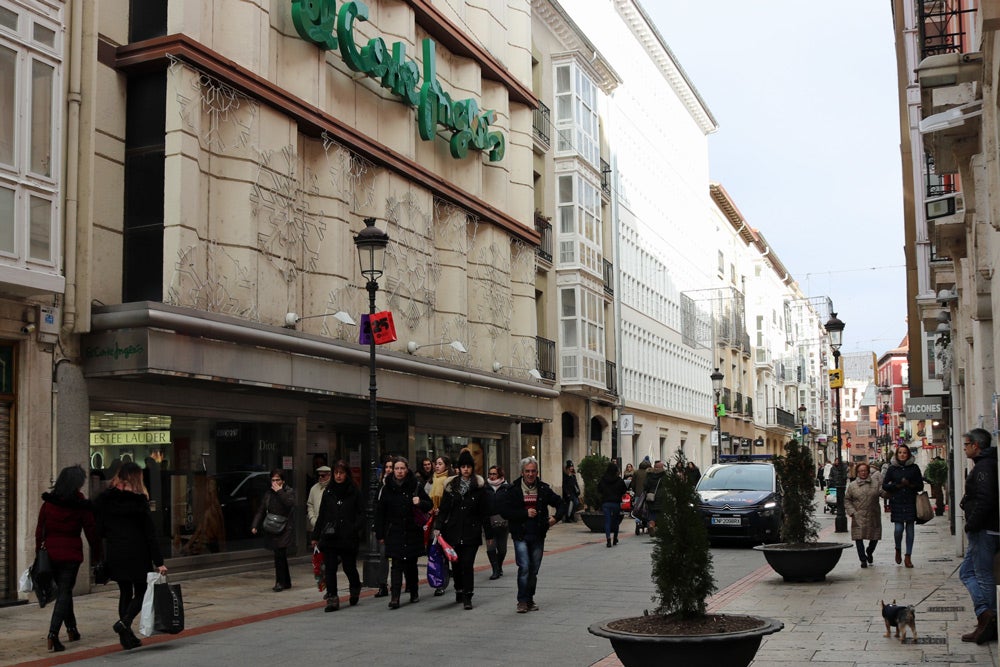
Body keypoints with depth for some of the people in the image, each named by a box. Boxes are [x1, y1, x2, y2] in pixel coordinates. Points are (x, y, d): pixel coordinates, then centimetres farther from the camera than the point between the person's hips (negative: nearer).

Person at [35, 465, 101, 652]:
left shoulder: (48, 503, 3)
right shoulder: (82, 505, -6)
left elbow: (39, 530, 5)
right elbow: (92, 532, -3)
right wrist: (97, 556, 6)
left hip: (50, 553, 4)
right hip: (71, 554, -4)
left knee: (62, 589, 19)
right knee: (64, 592, -1)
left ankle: (71, 628, 29)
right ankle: (53, 633, -15)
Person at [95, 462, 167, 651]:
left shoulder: (104, 499, 3)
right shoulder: (139, 500, -9)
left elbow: (99, 530, 3)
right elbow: (150, 533, -9)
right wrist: (158, 562, -7)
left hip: (114, 555, 4)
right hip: (137, 555, -4)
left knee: (125, 593, 14)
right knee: (141, 592, 9)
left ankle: (127, 637, 11)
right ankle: (124, 622, -15)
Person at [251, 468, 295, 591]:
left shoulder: (289, 492, -1)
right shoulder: (268, 493, 14)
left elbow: (290, 503, -22)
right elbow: (261, 511, 12)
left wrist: (279, 491, -16)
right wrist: (255, 525, 0)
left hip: (284, 529, -5)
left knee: (279, 555, -14)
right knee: (281, 556, 10)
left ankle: (280, 582, -6)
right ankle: (286, 582, 20)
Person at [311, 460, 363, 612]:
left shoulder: (354, 492, 0)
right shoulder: (328, 492, 8)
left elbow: (361, 514, 1)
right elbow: (321, 515, 11)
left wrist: (354, 529, -15)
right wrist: (316, 536, 9)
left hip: (348, 537, -2)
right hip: (329, 537, 2)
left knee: (349, 567, 6)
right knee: (330, 568, -3)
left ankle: (355, 588, 35)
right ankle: (332, 598, 2)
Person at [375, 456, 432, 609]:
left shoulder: (415, 486, 1)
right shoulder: (387, 488, 1)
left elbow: (430, 505, 9)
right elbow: (380, 512, 3)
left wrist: (420, 502, -14)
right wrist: (380, 534, 1)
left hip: (413, 532, 1)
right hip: (394, 533, -1)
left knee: (411, 564, 11)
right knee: (397, 565, -11)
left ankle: (414, 592, 29)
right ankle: (394, 598, -14)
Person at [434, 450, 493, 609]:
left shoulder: (479, 487, 2)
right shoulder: (451, 486, 7)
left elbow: (485, 513, 3)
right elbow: (443, 509, 7)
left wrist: (489, 535, 3)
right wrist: (438, 527, -6)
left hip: (472, 532, -2)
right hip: (453, 531, 3)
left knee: (467, 564, -9)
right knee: (456, 564, 8)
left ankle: (467, 597, -5)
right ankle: (459, 591, 27)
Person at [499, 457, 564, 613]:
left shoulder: (543, 489, 5)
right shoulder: (514, 489, -3)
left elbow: (560, 504, 15)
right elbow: (504, 510, -9)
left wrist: (556, 517, -4)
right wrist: (525, 513, -16)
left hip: (538, 536, 3)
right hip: (520, 535, -3)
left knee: (534, 569, 9)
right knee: (524, 567, -13)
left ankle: (530, 600, 22)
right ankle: (522, 600, -2)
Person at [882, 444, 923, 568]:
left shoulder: (914, 468, 6)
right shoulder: (892, 468, 5)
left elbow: (920, 486, 7)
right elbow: (884, 485, 4)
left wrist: (910, 485, -11)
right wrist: (898, 485, -9)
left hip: (911, 502, 1)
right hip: (897, 502, -1)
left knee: (910, 529, 2)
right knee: (898, 528, -9)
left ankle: (908, 557, 10)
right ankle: (898, 550, 19)